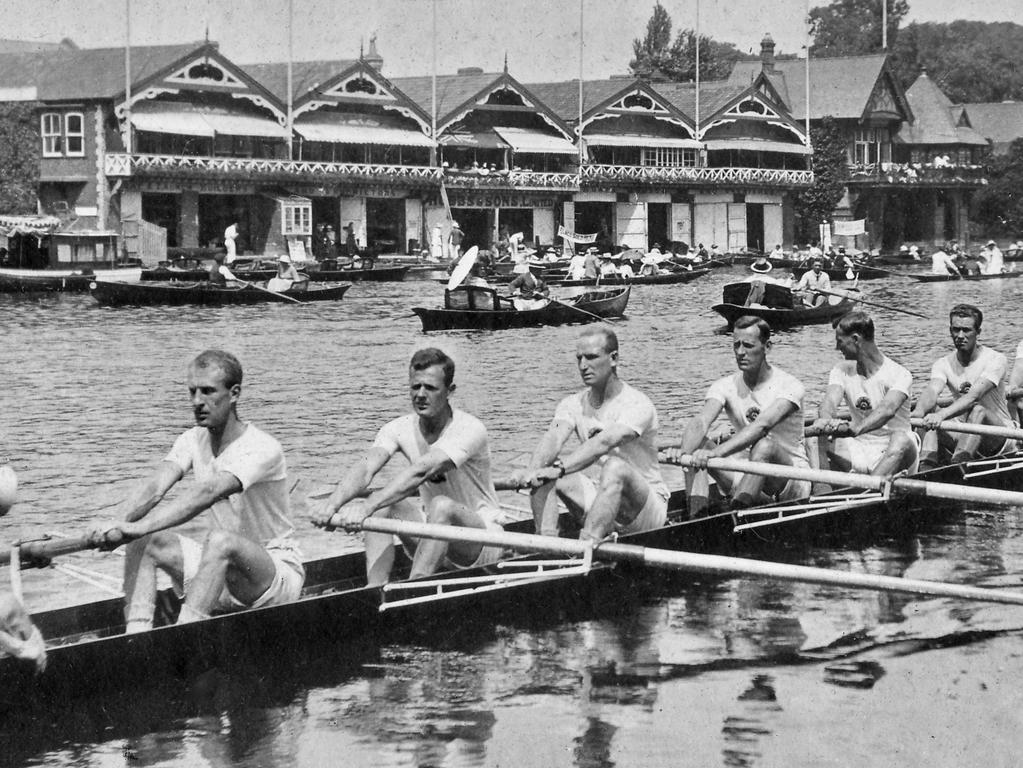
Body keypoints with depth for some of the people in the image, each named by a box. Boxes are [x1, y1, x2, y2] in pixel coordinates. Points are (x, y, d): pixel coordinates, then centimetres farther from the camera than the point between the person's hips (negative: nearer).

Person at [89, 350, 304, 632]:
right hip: (220, 567, 7)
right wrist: (119, 524, -37)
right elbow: (154, 487, -15)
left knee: (220, 541, -37)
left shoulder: (261, 448, -21)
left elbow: (208, 493, -37)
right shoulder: (193, 440, 1)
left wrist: (140, 527, -48)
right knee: (145, 540, -12)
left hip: (277, 571, -7)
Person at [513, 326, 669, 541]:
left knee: (615, 466, -36)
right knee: (544, 467, -13)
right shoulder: (573, 404, 2)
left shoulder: (637, 404, -16)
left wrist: (559, 469, -48)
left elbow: (604, 442, -34)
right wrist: (532, 471, -40)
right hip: (600, 501, 6)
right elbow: (554, 438, -18)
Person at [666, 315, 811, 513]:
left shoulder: (788, 385, -13)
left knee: (765, 445, -36)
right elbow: (701, 422, -19)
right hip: (746, 477, 4)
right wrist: (684, 450, -43)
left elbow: (762, 425, -32)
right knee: (696, 445, -17)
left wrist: (717, 452, -47)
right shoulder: (726, 386, 0)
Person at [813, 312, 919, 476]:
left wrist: (857, 428, -49)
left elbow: (888, 409, -30)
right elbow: (831, 400, -13)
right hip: (858, 450, 4)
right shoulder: (841, 371, 7)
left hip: (891, 455, -4)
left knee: (902, 439, -38)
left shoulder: (899, 375, -9)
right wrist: (826, 419, -39)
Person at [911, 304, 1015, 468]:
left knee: (978, 411, -35)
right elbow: (932, 391, -21)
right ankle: (925, 469, -39)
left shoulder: (996, 360, -13)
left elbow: (974, 396, -30)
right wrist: (919, 411, -46)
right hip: (962, 436, 4)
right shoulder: (943, 364, 1)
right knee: (930, 412, -21)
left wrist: (942, 414, -48)